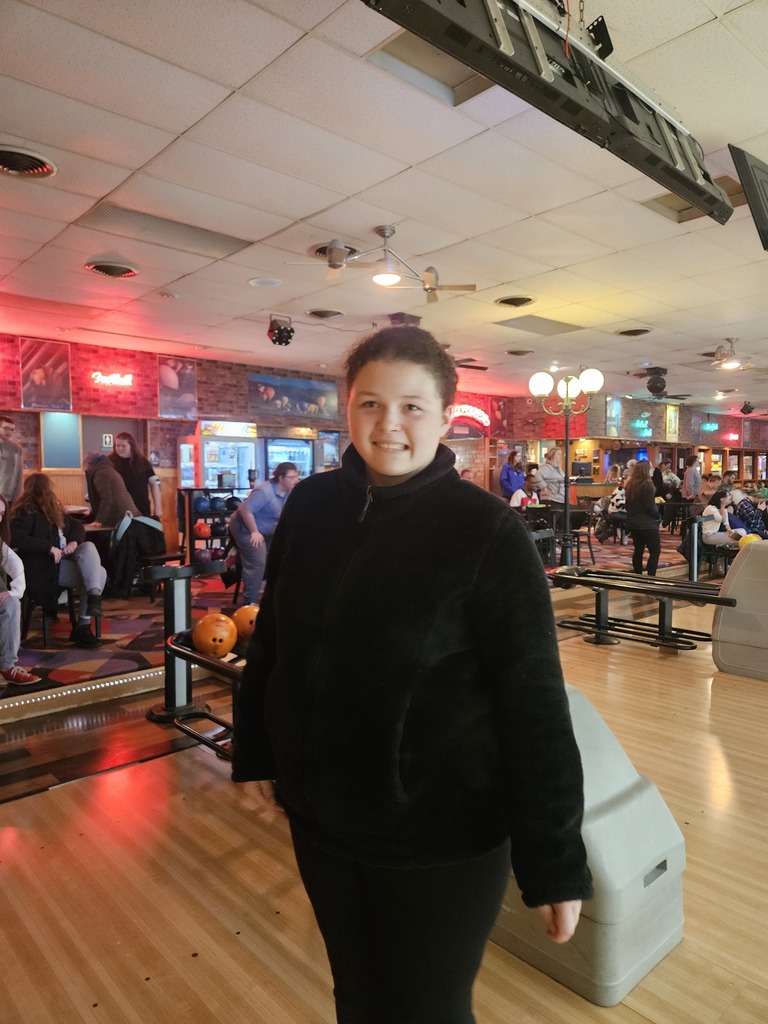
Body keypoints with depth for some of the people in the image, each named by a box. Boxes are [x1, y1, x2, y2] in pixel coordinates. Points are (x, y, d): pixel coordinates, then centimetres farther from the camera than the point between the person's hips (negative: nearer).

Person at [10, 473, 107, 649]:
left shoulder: (55, 509, 20)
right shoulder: (26, 512, -5)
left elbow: (77, 525, 19)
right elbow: (16, 538, -19)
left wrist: (74, 541, -3)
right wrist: (49, 547, -24)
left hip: (66, 557, 8)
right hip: (45, 566, -8)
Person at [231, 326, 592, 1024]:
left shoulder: (487, 531, -17)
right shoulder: (309, 506, -4)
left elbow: (534, 703, -15)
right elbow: (271, 638, 7)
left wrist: (554, 862, -11)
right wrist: (254, 751, 11)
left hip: (442, 837, -4)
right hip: (318, 818, 4)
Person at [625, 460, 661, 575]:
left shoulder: (629, 484, 8)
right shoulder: (646, 485, -16)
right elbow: (650, 507, -17)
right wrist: (657, 515, 0)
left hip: (633, 523, 8)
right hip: (647, 524, -8)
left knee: (638, 550, 14)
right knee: (655, 551, -1)